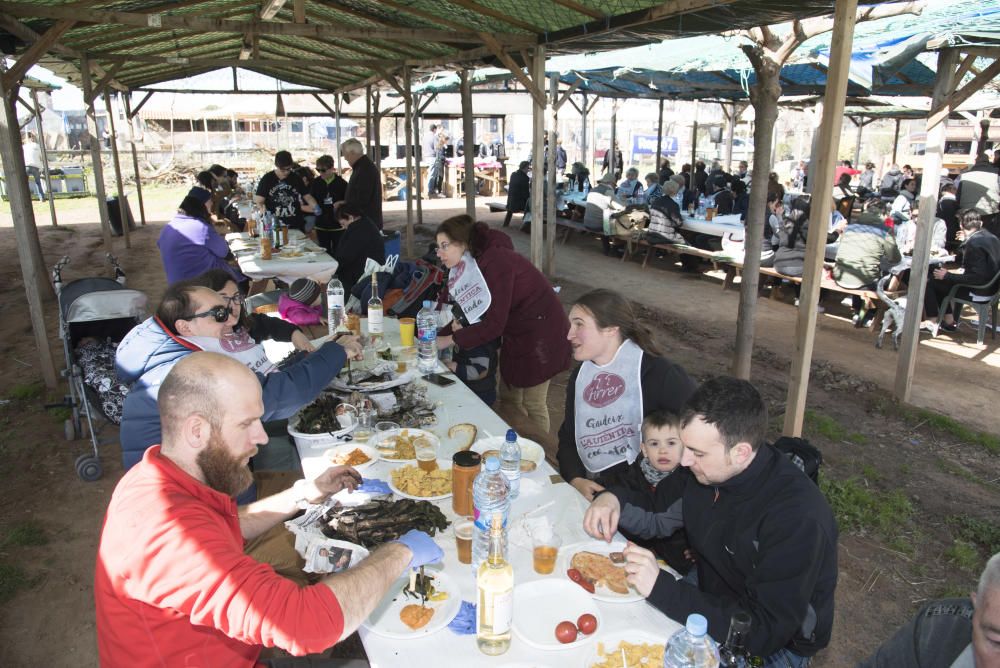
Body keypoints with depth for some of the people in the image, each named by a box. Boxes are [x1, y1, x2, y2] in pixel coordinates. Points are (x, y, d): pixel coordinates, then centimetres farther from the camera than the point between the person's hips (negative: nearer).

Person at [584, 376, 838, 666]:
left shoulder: (798, 517, -33)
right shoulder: (706, 469, -11)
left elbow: (765, 630, -33)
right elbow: (660, 515, 5)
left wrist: (661, 588, -37)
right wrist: (614, 500, -16)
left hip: (776, 644, -6)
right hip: (711, 597, 7)